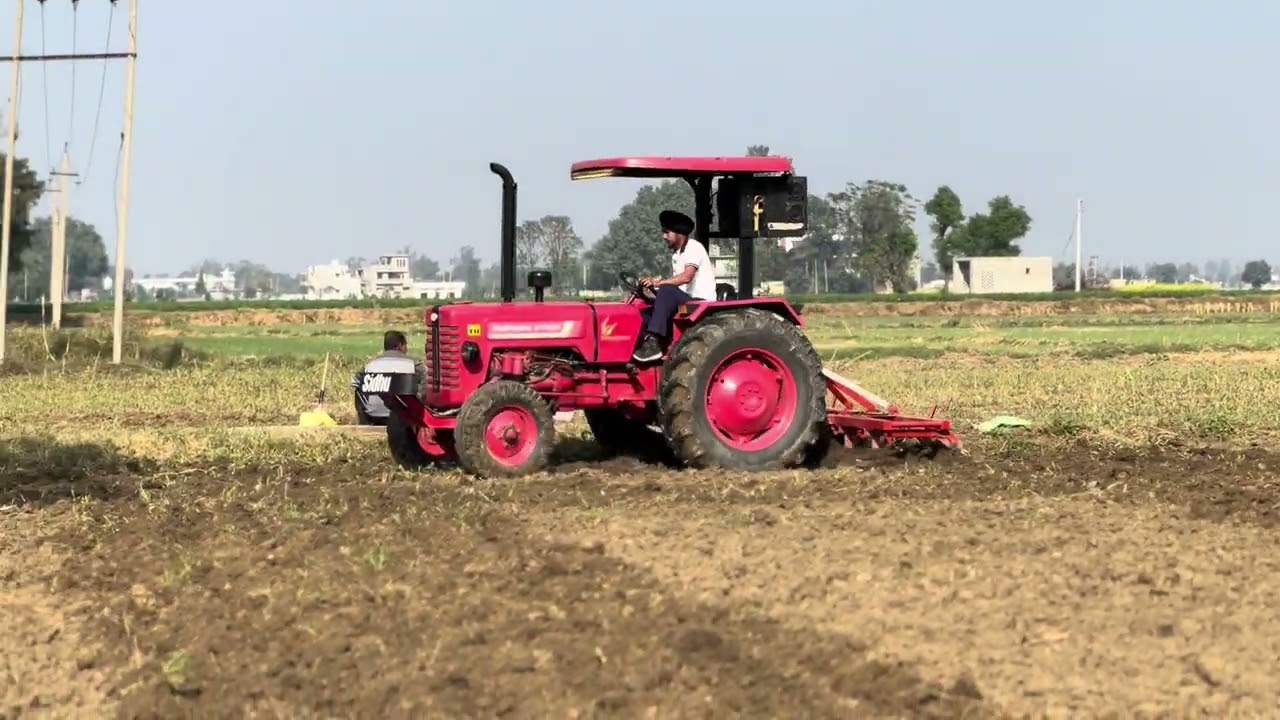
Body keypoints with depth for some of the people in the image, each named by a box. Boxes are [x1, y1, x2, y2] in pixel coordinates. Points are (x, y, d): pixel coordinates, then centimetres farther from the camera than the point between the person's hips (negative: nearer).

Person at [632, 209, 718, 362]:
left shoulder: (693, 247, -9)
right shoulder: (676, 255, 18)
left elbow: (686, 277, -24)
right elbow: (675, 282, 9)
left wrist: (658, 282, -27)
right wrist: (653, 283, -5)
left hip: (702, 302, -9)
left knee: (667, 291, -32)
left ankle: (654, 342, -39)